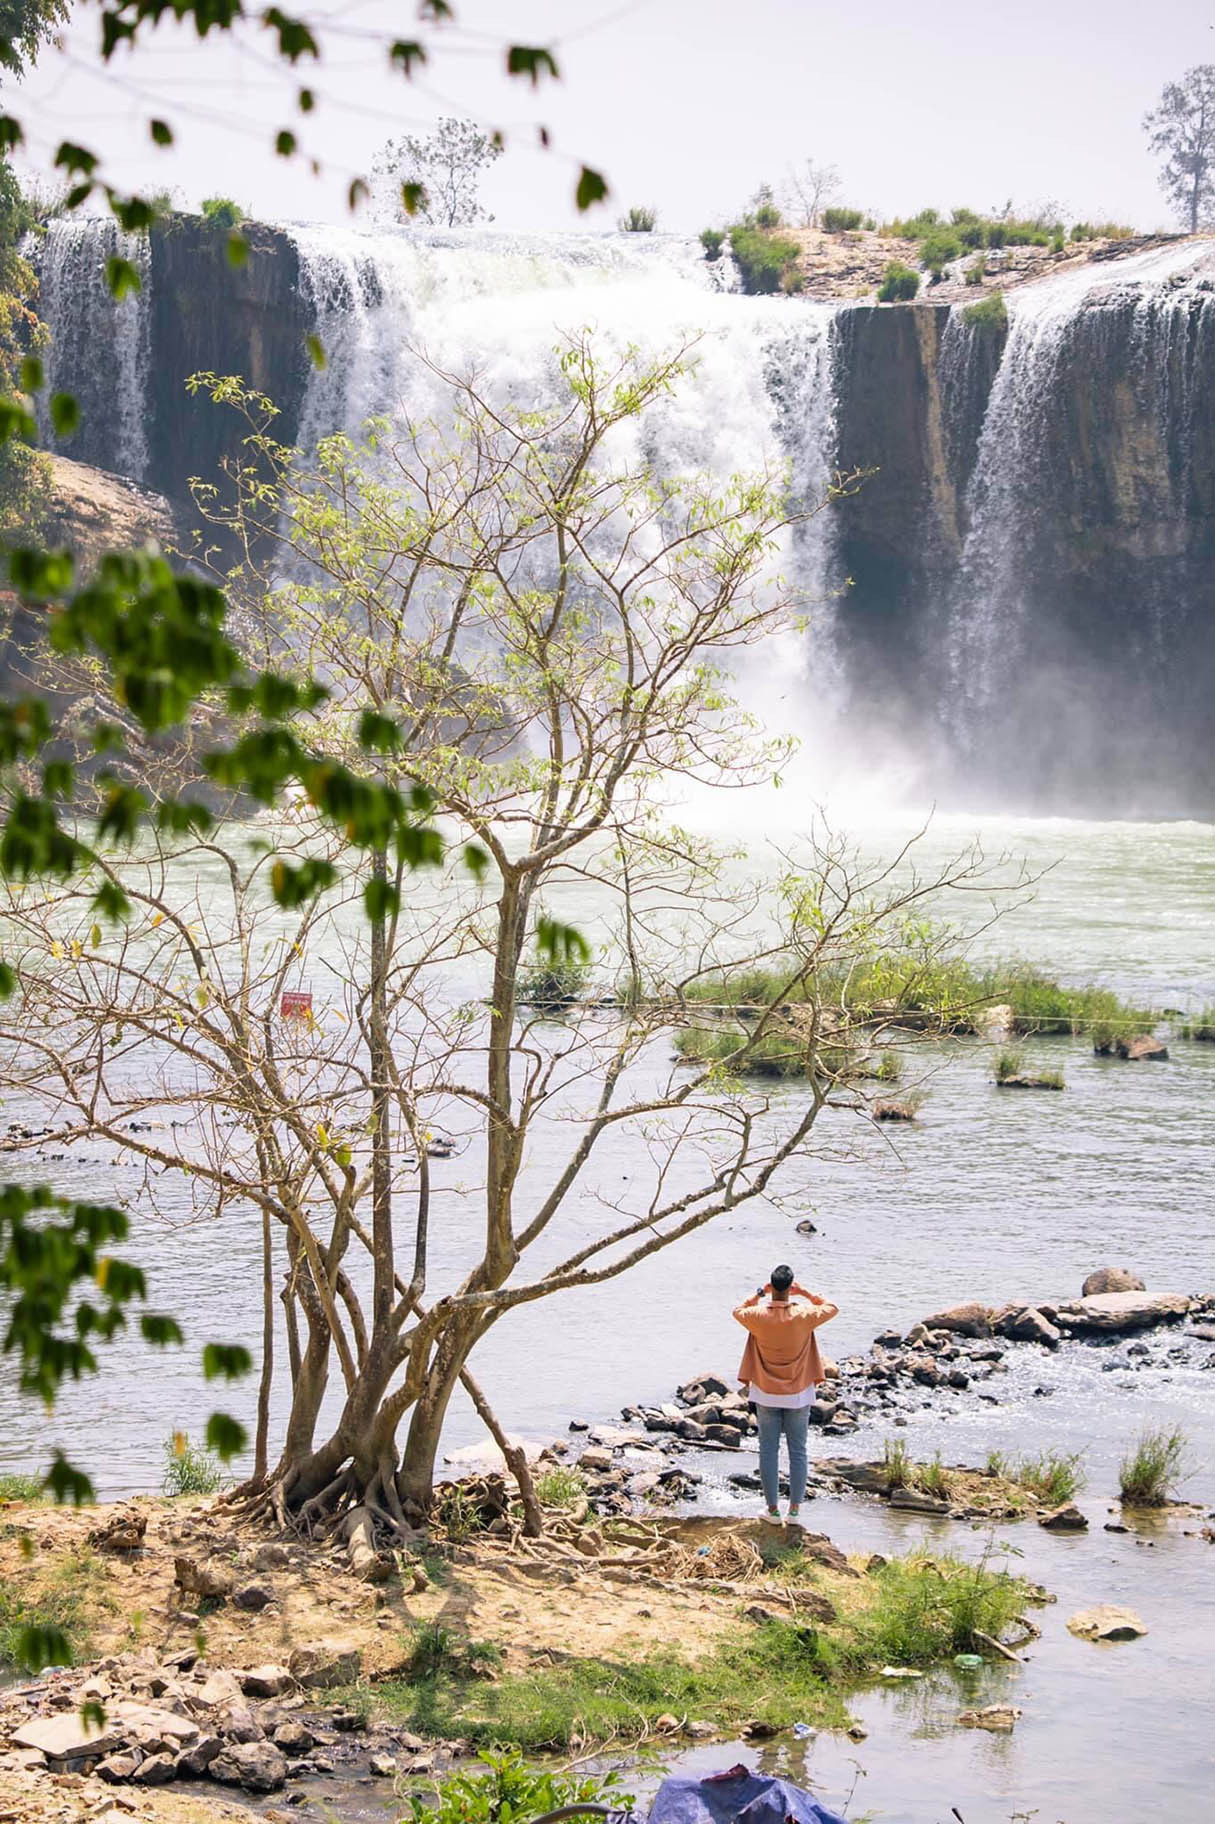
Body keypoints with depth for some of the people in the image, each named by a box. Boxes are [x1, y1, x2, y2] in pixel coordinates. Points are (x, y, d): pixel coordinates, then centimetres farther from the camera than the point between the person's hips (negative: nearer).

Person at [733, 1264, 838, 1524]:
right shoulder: (803, 1316, -16)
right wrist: (805, 1293, 4)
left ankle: (773, 1508, 12)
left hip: (766, 1395, 0)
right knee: (798, 1451, 9)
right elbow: (833, 1309, 3)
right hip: (798, 1395, 0)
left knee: (768, 1451, 8)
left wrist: (760, 1294, 7)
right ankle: (795, 1508, 11)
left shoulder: (758, 1316, -15)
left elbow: (738, 1310, 9)